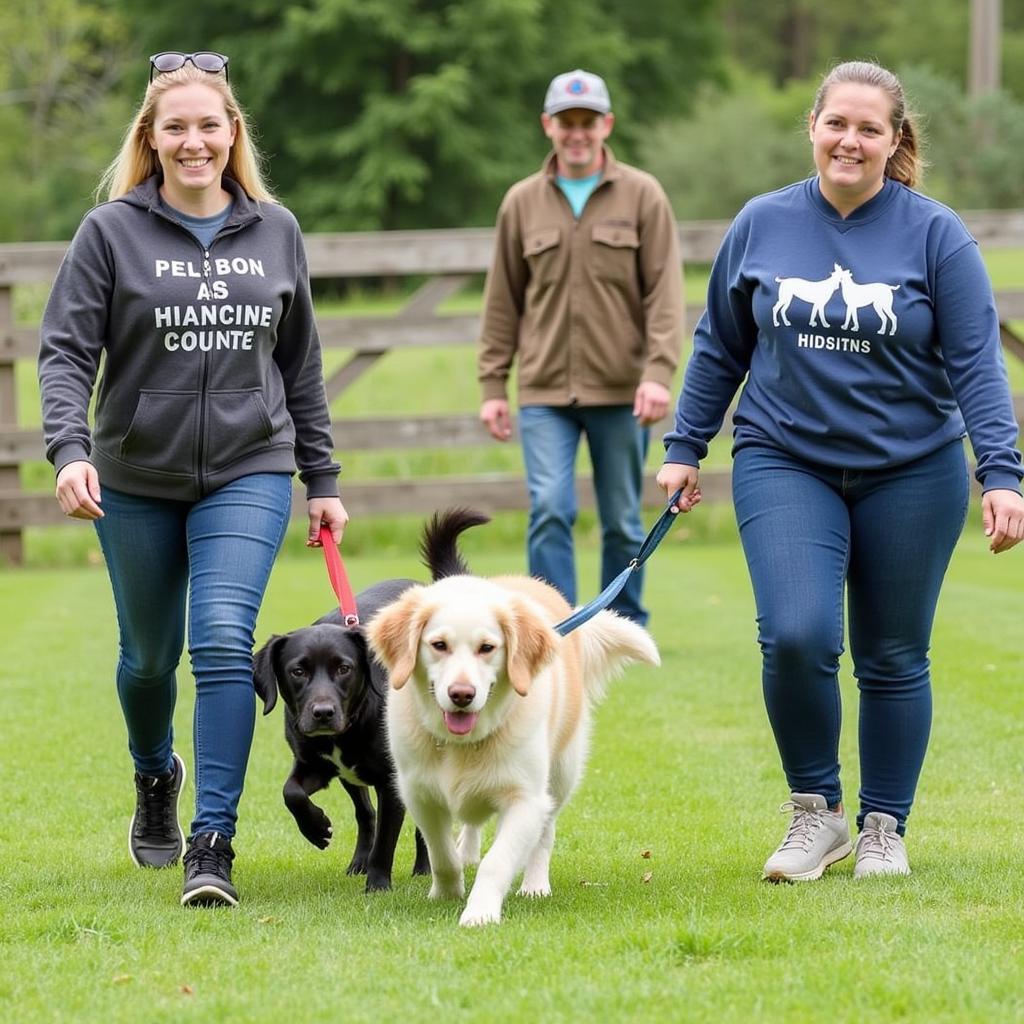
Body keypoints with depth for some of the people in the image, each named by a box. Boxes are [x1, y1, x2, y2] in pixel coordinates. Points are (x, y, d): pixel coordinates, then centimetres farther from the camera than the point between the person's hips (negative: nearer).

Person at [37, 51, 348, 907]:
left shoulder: (275, 232, 4)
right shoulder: (111, 232, -4)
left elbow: (300, 365, 12)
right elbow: (66, 351, -7)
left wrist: (322, 480, 12)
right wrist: (70, 451, -23)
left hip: (248, 473, 0)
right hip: (137, 481, 0)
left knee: (224, 640, -17)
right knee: (150, 653, 14)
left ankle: (213, 844, -16)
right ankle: (155, 775, 45)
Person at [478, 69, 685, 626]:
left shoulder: (642, 196, 2)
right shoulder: (522, 202, 8)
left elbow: (665, 291, -4)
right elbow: (502, 301, 11)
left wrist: (658, 372, -15)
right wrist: (492, 385, 7)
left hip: (620, 391, -1)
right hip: (544, 391, 1)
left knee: (623, 520, 7)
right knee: (549, 509, -11)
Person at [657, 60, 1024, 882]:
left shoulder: (935, 234, -6)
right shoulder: (762, 225, 1)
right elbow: (719, 348, 12)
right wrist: (685, 446, 11)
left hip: (911, 474, 0)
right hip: (785, 466, 1)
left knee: (894, 660, 7)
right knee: (796, 636, -17)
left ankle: (884, 830, 24)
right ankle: (816, 812, 3)